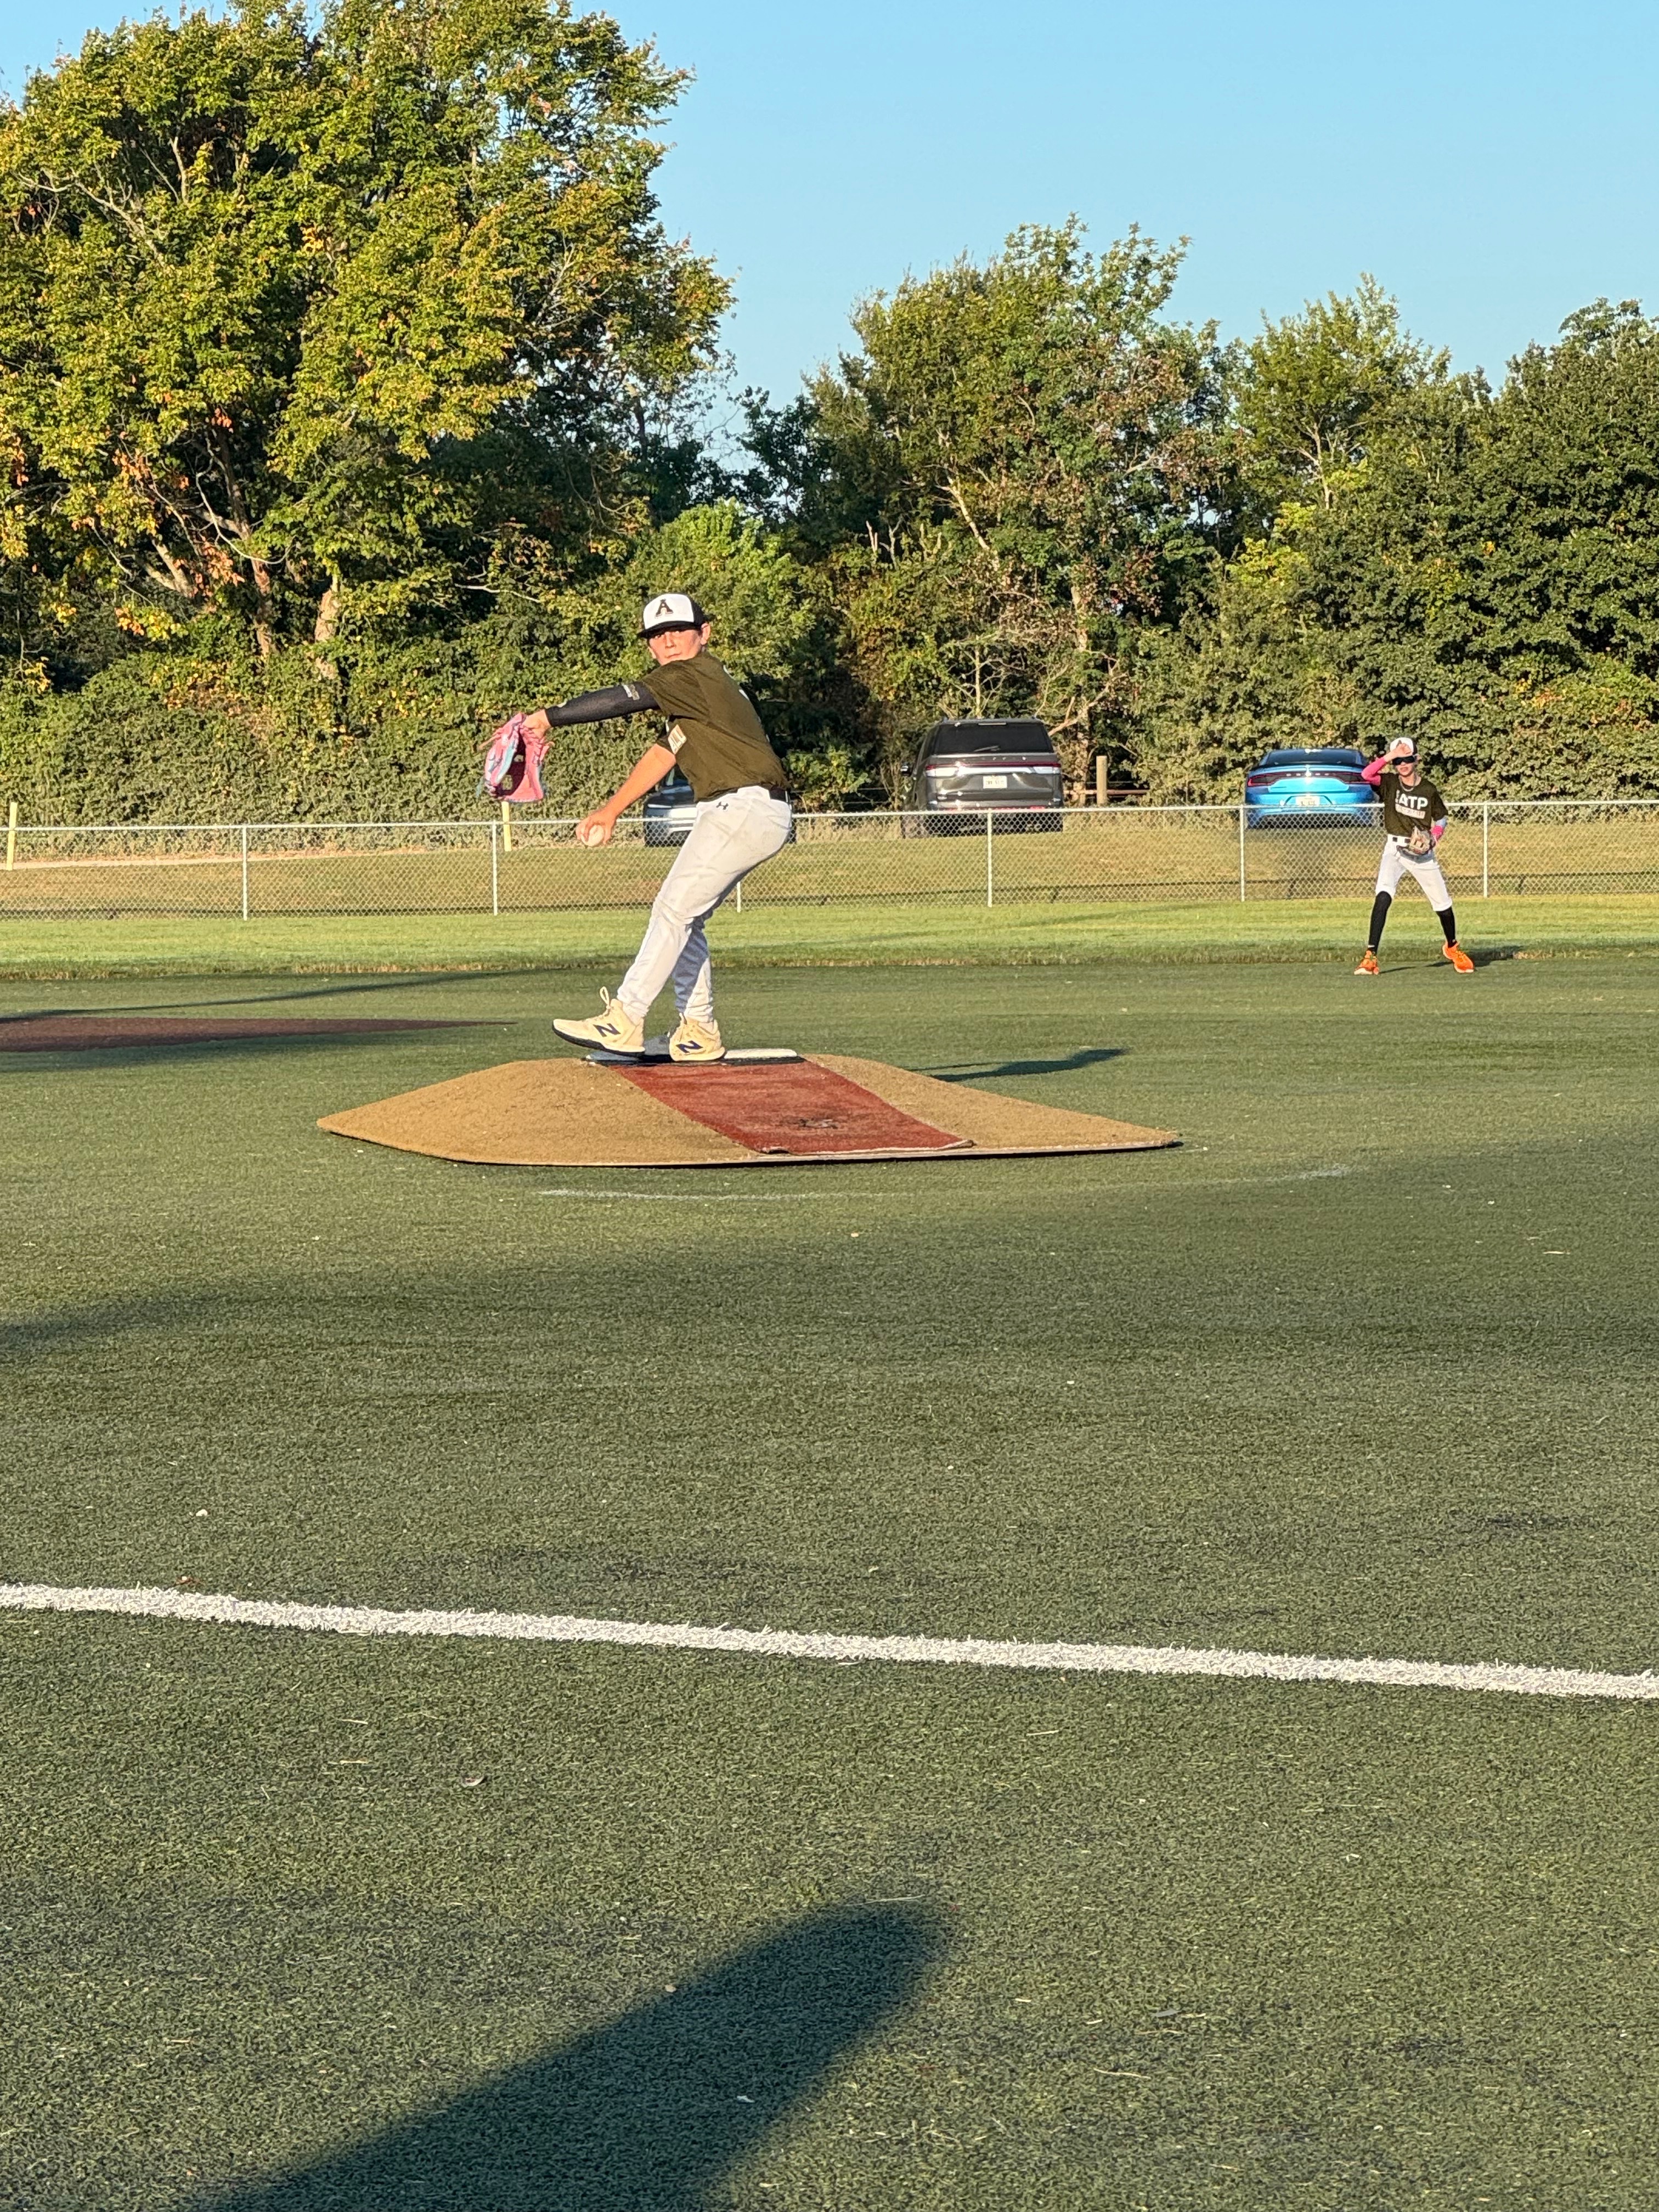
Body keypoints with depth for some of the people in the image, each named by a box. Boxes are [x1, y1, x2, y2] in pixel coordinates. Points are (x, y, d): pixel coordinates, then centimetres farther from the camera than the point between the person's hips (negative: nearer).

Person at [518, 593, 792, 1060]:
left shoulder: (693, 676, -10)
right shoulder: (697, 685, 22)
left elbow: (623, 699, -20)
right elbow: (662, 755, 25)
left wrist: (548, 717, -17)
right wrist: (611, 812, 23)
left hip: (745, 809, -11)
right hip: (733, 814, 11)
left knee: (673, 911, -13)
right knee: (684, 919, 13)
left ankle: (623, 1024, -15)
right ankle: (699, 1034, 14)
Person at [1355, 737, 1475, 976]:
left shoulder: (1428, 790, -1)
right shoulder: (1389, 783, -3)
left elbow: (1441, 820, 11)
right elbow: (1366, 775, -22)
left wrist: (1434, 838, -8)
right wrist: (1391, 755, -24)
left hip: (1423, 852, 2)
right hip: (1395, 849, -1)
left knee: (1442, 903, 7)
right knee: (1383, 896, -23)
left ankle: (1453, 947, 36)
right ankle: (1370, 957, -25)